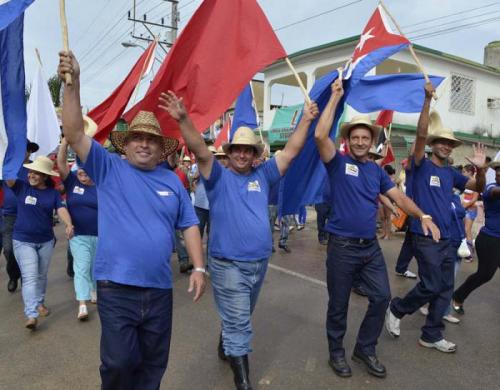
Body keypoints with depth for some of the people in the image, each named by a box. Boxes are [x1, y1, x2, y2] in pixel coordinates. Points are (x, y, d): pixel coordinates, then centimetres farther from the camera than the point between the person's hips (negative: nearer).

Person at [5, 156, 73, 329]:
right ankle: (31, 315, -12)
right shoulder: (21, 187, -4)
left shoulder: (53, 193, -2)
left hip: (46, 241, 2)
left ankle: (40, 303, 37)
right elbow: (8, 176, -20)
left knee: (41, 276, 17)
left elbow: (61, 210, -15)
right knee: (29, 277, -9)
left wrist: (69, 224, -33)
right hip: (23, 241, -2)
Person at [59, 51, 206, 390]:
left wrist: (199, 267, 0)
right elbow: (74, 134, -13)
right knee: (118, 363, 4)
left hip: (160, 288, 3)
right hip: (116, 287, -3)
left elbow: (189, 225, 7)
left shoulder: (172, 181, 6)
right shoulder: (108, 168, -1)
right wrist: (73, 83, -24)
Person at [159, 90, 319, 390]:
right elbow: (200, 150, -18)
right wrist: (183, 119, -32)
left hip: (260, 262, 5)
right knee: (238, 322, 2)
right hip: (228, 264, -5)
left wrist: (306, 120, -1)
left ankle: (226, 346, 49)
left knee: (241, 318, 25)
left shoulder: (263, 175, 6)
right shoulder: (219, 177, -4)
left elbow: (290, 152, 4)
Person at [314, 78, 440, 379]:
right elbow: (320, 135, -20)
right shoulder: (338, 162, -5)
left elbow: (399, 197, 8)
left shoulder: (377, 171, 11)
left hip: (371, 246, 5)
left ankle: (366, 348, 28)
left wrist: (423, 216, -9)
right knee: (339, 304, 7)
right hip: (342, 246, -5)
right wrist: (336, 97, -16)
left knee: (381, 297, 8)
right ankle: (337, 351, 29)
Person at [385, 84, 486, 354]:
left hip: (445, 237, 7)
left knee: (445, 288, 9)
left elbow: (478, 188, 12)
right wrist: (427, 100, -23)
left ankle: (431, 335, 21)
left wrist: (480, 169, -9)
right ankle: (397, 309, 18)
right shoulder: (422, 165, -4)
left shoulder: (451, 173, 13)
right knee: (431, 286, -7)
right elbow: (421, 134, -17)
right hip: (425, 236, -7)